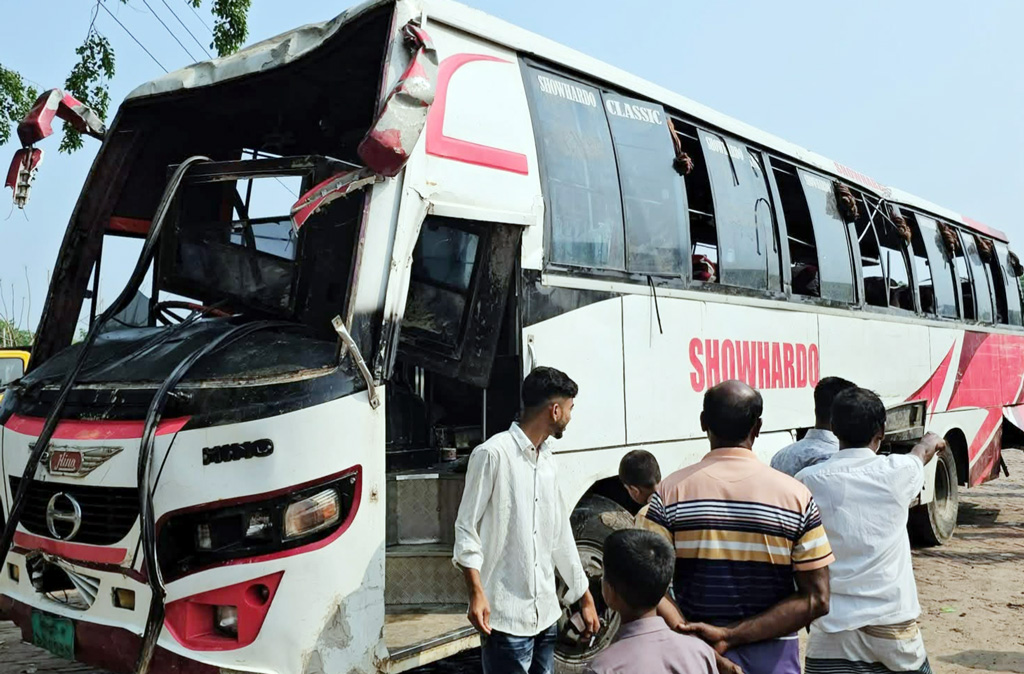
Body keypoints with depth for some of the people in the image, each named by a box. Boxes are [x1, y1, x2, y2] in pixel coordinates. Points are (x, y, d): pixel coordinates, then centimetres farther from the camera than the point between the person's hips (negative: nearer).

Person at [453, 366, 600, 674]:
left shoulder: (548, 462, 14)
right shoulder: (493, 454, -10)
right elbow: (466, 528, -10)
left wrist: (584, 597, 21)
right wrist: (476, 593, -19)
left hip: (546, 614, 8)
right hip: (507, 616, -7)